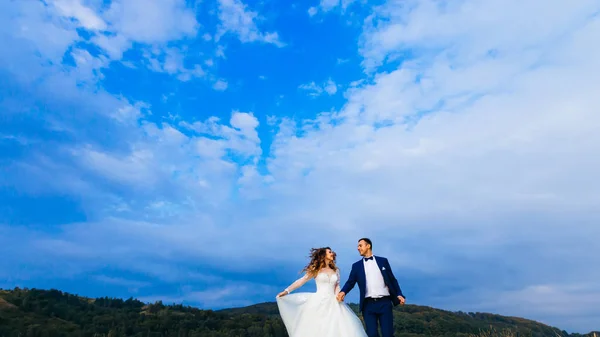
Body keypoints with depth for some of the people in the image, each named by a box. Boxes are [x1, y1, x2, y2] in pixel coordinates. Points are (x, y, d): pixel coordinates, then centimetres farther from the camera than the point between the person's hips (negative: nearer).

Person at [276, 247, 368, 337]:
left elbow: (337, 286, 13)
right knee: (314, 330, -3)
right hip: (318, 302, -3)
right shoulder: (316, 269, 4)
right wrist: (287, 291, -6)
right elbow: (301, 281, 2)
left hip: (332, 303, 3)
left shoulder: (336, 270, 14)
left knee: (341, 328, -8)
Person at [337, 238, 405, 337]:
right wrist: (343, 292, -18)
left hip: (385, 302, -1)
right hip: (368, 304, 1)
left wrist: (399, 294, -3)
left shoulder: (383, 261, 10)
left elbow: (392, 279, 11)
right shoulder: (356, 265, 11)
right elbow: (350, 282, 2)